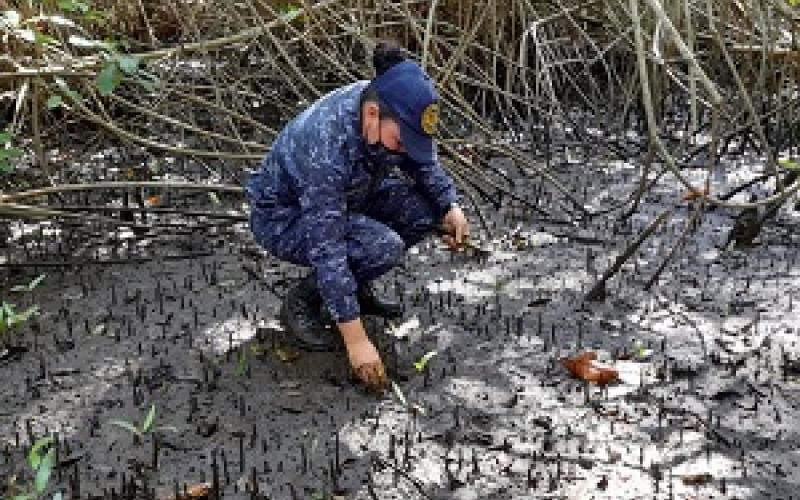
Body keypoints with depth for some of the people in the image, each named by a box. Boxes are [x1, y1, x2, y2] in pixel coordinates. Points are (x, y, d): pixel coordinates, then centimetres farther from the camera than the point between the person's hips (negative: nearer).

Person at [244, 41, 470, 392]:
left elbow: (424, 163, 4)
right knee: (384, 246, -30)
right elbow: (326, 250, -37)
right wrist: (356, 340, -36)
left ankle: (356, 285, 7)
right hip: (282, 218, -7)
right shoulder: (326, 146, -39)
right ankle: (302, 301, -6)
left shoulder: (391, 110, -18)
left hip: (344, 201, 7)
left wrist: (451, 208, -14)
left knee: (427, 207, -13)